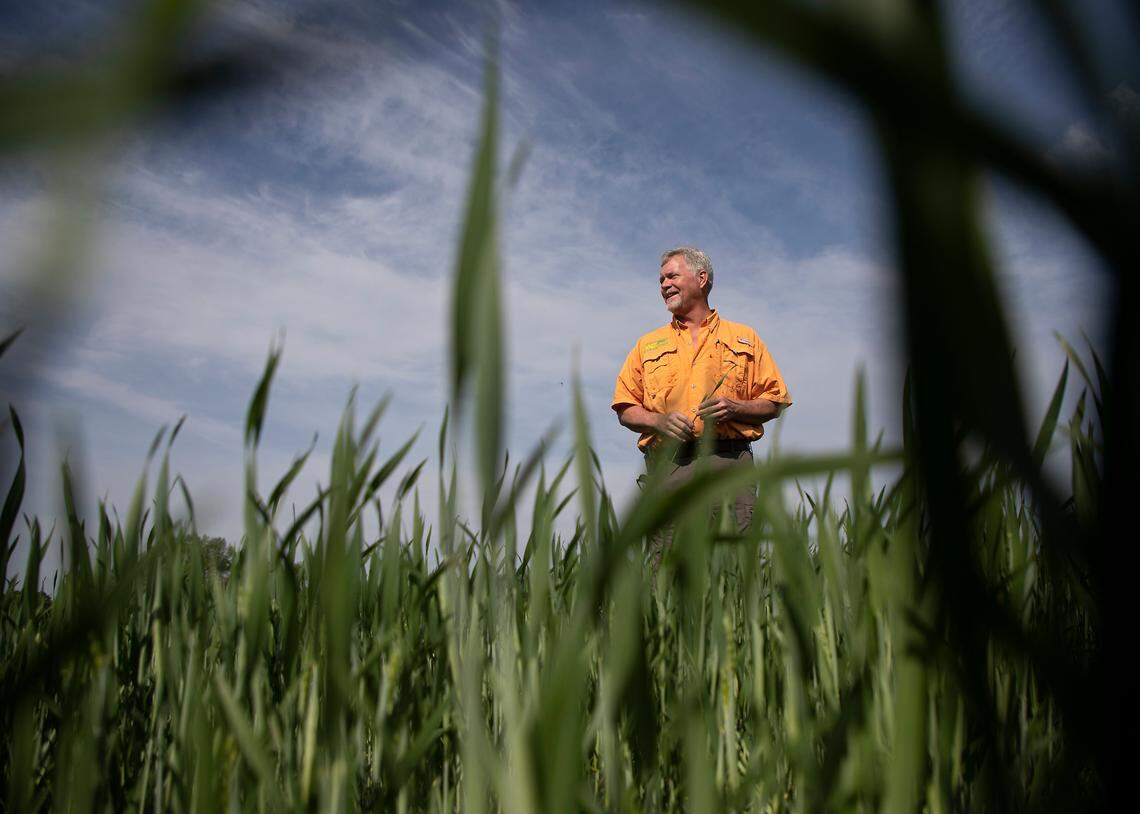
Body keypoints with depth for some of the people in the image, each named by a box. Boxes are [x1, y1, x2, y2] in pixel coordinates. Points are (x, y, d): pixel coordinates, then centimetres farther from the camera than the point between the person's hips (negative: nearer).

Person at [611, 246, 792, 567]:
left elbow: (774, 403, 14)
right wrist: (659, 421, -4)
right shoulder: (648, 345, 21)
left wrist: (734, 408, -6)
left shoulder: (744, 339, 18)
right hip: (667, 465, 1)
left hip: (730, 462, -1)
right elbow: (625, 410, 16)